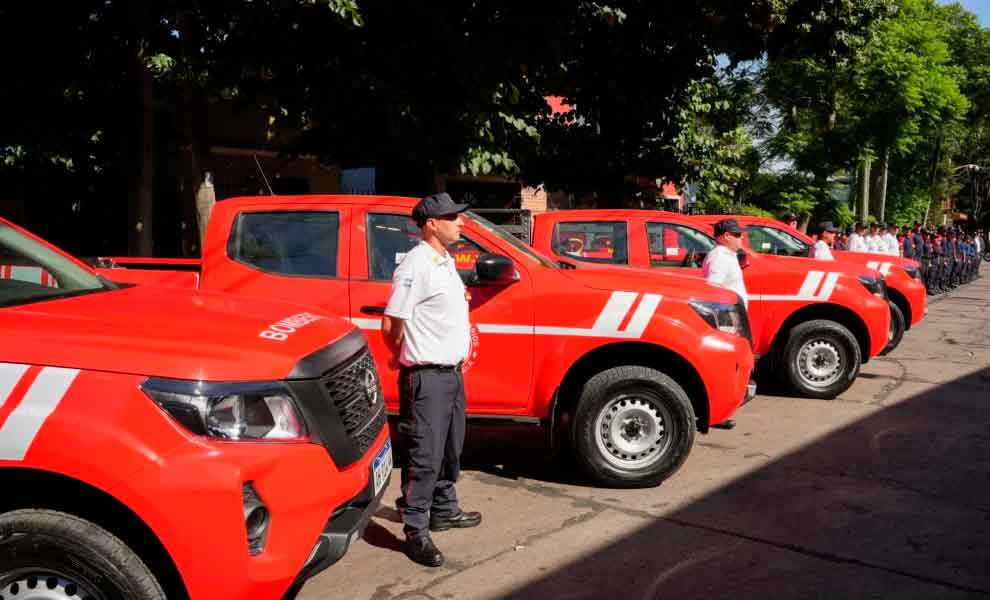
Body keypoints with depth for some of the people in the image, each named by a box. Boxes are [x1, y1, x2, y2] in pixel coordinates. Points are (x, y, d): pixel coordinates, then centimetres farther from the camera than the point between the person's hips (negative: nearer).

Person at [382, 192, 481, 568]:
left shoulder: (446, 261, 12)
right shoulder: (416, 265, -18)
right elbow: (391, 324, -17)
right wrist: (404, 357, -1)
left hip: (452, 372, 9)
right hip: (427, 378, -9)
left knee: (449, 451, 21)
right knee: (424, 457, -3)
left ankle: (444, 510, 37)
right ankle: (416, 533, 7)